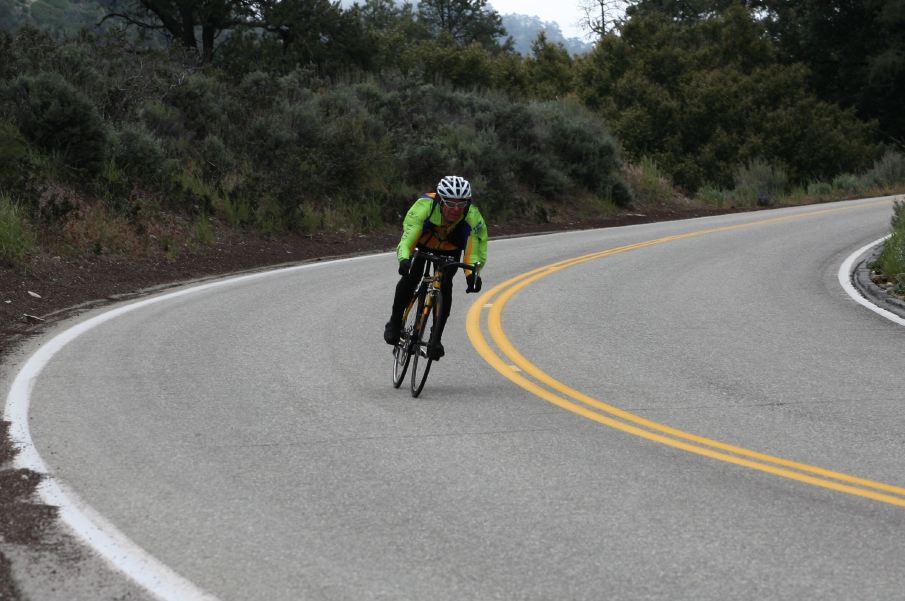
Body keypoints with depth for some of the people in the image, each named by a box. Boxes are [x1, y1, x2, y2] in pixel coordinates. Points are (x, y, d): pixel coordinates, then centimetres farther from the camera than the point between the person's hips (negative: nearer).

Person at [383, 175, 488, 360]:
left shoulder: (473, 218, -36)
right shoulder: (424, 207, -41)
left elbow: (476, 250, -34)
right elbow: (407, 239, -47)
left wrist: (473, 274, -55)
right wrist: (404, 259, -67)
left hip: (449, 249, 1)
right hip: (421, 242, -1)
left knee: (445, 284, -18)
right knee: (411, 277, -20)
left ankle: (436, 339, -9)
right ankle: (395, 322, 3)